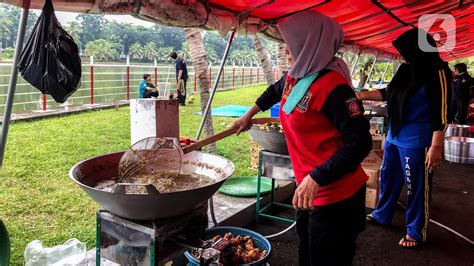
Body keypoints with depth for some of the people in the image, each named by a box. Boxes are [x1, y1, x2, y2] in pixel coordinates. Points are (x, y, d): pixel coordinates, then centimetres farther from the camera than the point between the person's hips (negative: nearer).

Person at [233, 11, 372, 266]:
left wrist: (315, 179, -32)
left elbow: (359, 142, -27)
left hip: (334, 195, -9)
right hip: (309, 189, 9)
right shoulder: (293, 78, 2)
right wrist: (249, 115, 32)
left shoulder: (331, 85, -25)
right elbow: (274, 91, 26)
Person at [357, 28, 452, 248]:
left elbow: (441, 113, -16)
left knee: (416, 187, 4)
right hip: (394, 135, 7)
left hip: (416, 140, -7)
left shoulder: (437, 72, -12)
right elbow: (388, 93, 21)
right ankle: (381, 215, 35)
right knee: (388, 177, 17)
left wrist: (435, 147, -20)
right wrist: (362, 95, 17)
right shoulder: (406, 69, 7)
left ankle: (416, 232, 19)